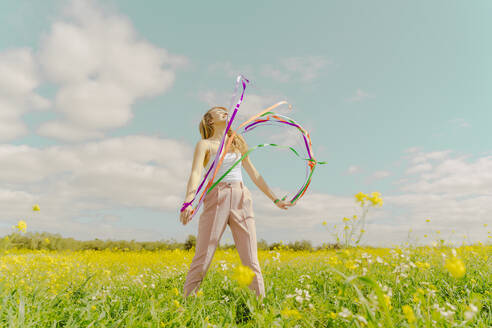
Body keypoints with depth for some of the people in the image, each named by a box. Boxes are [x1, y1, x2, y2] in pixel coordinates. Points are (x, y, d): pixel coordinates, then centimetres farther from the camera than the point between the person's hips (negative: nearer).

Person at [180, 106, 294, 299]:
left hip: (241, 200, 4)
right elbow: (195, 173, -10)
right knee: (202, 259, -5)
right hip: (216, 200, -3)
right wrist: (188, 202, -28)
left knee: (251, 260, 0)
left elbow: (253, 173, 25)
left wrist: (274, 199, 25)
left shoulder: (238, 143, 21)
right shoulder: (204, 144, 7)